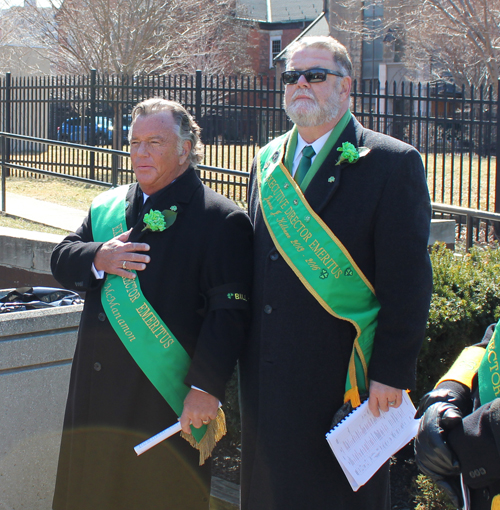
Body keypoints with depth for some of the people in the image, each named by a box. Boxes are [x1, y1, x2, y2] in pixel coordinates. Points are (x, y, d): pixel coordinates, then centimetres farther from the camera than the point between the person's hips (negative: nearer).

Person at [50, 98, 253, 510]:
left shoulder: (220, 220, -10)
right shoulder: (108, 206, 12)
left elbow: (230, 313, -16)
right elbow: (61, 260, 13)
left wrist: (206, 387, -21)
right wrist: (98, 260, -10)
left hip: (166, 399, -6)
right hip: (98, 389, 6)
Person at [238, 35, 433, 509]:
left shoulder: (393, 164, -8)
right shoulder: (267, 163, 11)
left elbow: (408, 281, -11)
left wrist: (391, 373, -15)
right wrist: (244, 354, 11)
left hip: (342, 379, -5)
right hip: (267, 376, 6)